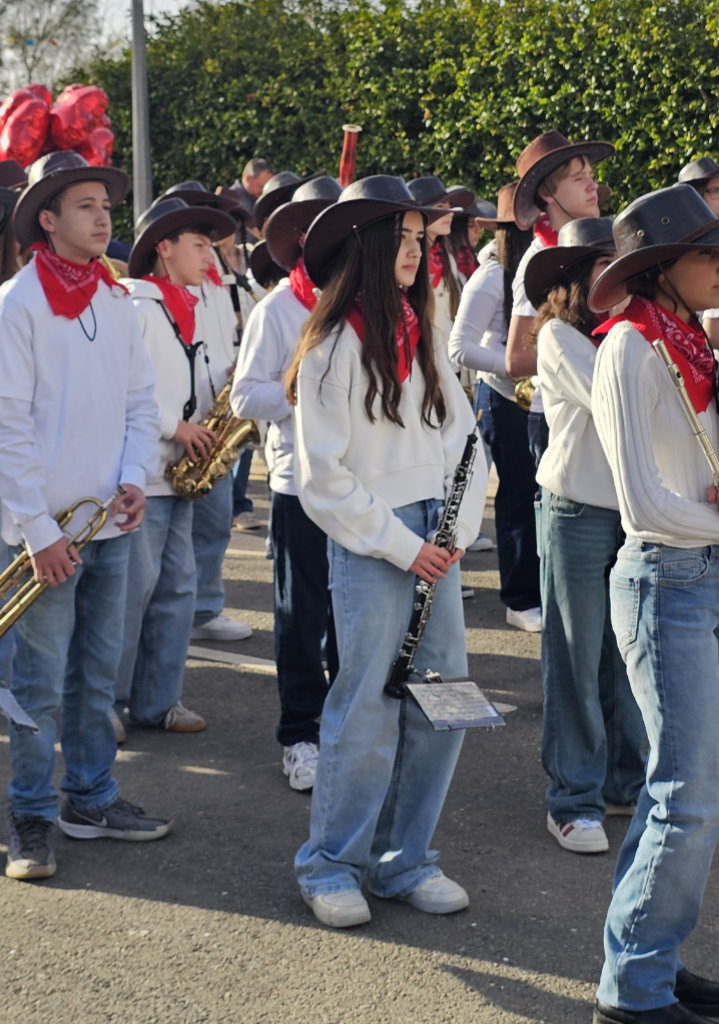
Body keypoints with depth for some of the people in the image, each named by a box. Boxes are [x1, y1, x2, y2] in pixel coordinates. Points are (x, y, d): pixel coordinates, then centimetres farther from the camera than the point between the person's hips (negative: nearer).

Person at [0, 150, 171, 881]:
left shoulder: (116, 302, 9)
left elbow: (140, 401, 15)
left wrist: (133, 480, -1)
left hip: (109, 522, 6)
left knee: (97, 674, 15)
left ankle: (91, 799, 27)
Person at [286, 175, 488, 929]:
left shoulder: (421, 339, 12)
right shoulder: (335, 345, -7)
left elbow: (464, 437, 13)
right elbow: (323, 477, -11)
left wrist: (457, 529, -2)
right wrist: (401, 545, -12)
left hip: (435, 541, 6)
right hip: (369, 546, -6)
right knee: (368, 711, -2)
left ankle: (403, 860, 21)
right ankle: (332, 865, 15)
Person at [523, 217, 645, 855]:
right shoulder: (560, 336, -8)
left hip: (635, 510, 5)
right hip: (579, 511, -5)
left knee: (627, 657, 13)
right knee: (576, 662, 3)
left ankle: (625, 783, 26)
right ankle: (575, 799, 12)